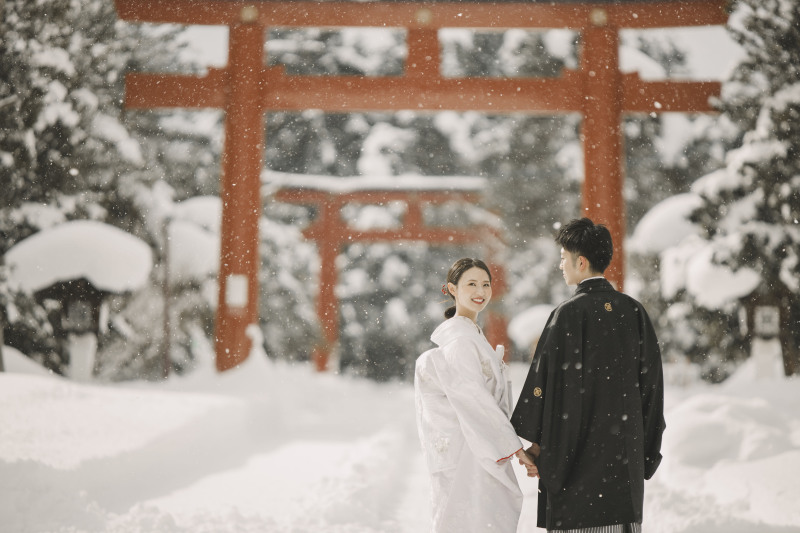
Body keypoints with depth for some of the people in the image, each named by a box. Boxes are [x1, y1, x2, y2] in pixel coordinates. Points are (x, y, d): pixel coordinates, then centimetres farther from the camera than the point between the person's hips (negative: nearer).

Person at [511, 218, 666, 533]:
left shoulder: (569, 314, -12)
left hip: (579, 450, -6)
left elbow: (547, 380, -12)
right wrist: (646, 451, 16)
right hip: (627, 449, 6)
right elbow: (651, 382, 9)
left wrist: (534, 444, -2)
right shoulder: (634, 312, 6)